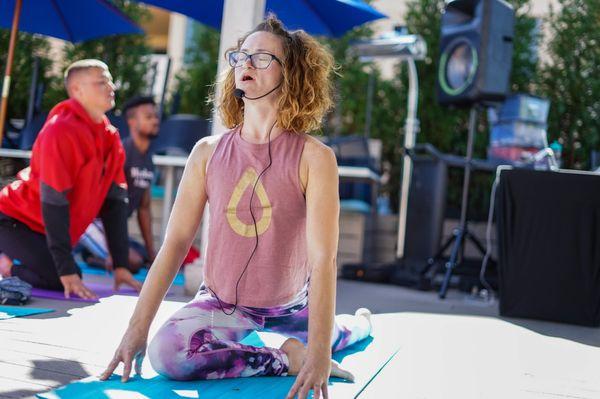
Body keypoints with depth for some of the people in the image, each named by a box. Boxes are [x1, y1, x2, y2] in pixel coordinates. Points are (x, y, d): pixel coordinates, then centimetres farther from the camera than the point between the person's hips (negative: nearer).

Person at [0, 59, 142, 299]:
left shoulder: (110, 138, 1)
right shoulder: (61, 131, -22)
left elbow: (115, 201, 1)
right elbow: (53, 204, -25)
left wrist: (121, 265, -5)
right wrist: (66, 270, -27)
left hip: (41, 230, 9)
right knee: (58, 280, -23)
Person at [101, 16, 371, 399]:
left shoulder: (314, 157, -19)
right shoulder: (208, 152, -9)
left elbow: (323, 258, -26)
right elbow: (175, 241, -11)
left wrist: (319, 354, -34)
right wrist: (137, 327, -18)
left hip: (290, 306, -2)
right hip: (222, 301, 2)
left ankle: (358, 321, 38)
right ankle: (287, 358, 0)